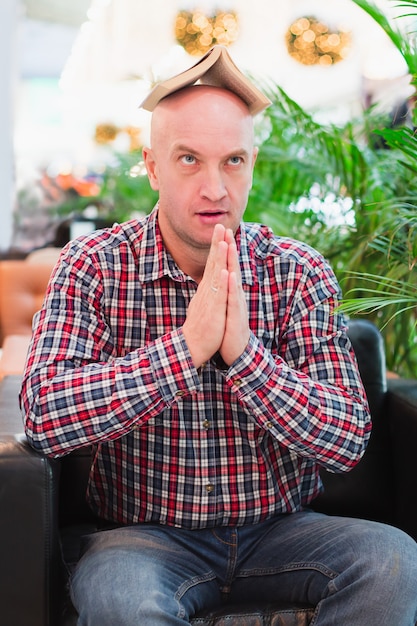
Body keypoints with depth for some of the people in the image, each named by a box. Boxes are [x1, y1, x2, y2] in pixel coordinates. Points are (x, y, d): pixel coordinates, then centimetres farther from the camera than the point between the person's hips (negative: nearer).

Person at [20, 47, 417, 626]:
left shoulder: (301, 273, -4)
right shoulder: (94, 266, -7)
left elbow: (348, 442, -11)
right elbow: (44, 416, -20)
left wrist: (242, 351, -25)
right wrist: (187, 346, -27)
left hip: (281, 531, 3)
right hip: (148, 535, -2)